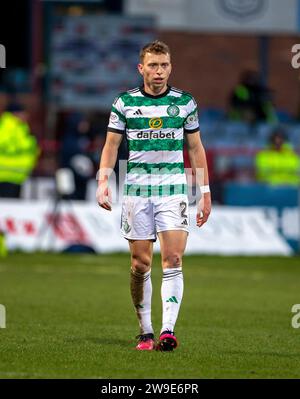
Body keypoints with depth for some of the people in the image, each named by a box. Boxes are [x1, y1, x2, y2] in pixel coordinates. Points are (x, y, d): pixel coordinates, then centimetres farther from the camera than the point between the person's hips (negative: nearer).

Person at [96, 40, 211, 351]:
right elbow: (111, 145, 7)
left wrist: (205, 191, 8)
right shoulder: (124, 102, 4)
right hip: (136, 189, 0)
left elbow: (196, 148, 12)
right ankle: (145, 331, 14)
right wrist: (103, 181, -7)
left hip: (173, 188, 0)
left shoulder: (185, 102, 6)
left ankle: (168, 331, -20)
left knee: (173, 260, -13)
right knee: (140, 263, 2)